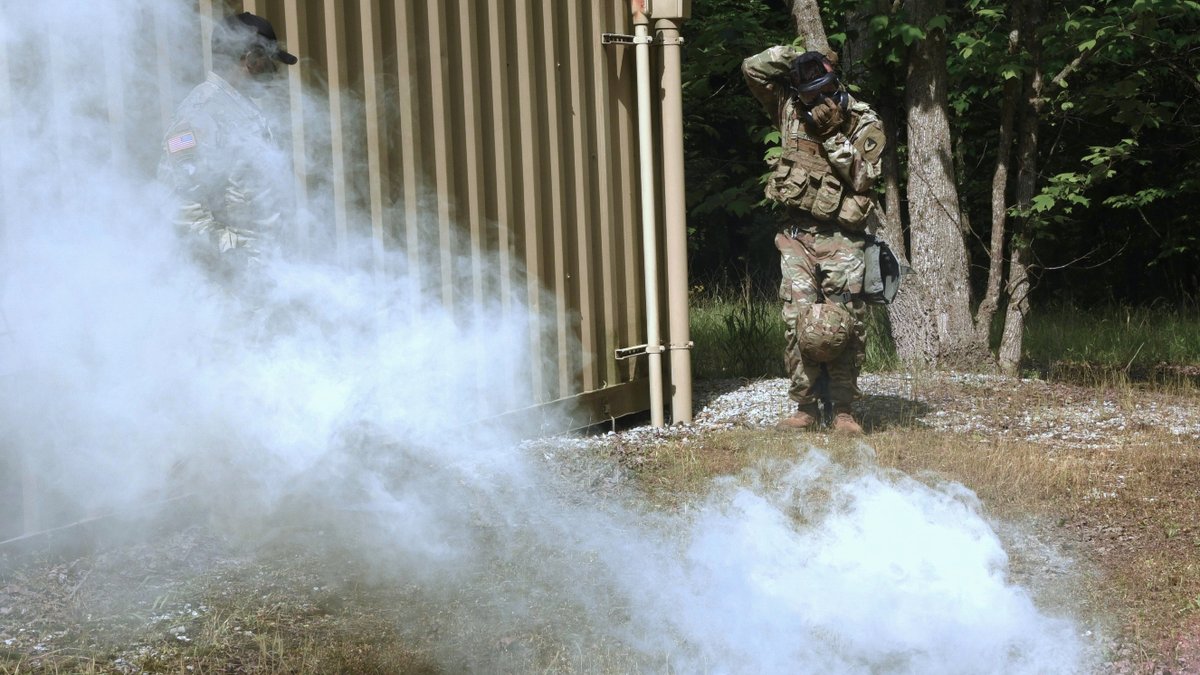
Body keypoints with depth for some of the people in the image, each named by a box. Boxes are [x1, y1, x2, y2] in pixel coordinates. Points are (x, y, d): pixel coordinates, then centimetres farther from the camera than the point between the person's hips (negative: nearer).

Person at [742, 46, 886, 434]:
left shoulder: (865, 126, -2)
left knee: (845, 325, -6)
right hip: (798, 235, 3)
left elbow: (862, 179, -13)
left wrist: (834, 137, -18)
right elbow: (753, 68, 6)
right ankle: (806, 407, 4)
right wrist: (792, 56, -1)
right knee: (799, 321, -3)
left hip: (841, 239, -2)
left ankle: (842, 409, 2)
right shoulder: (791, 112, 7)